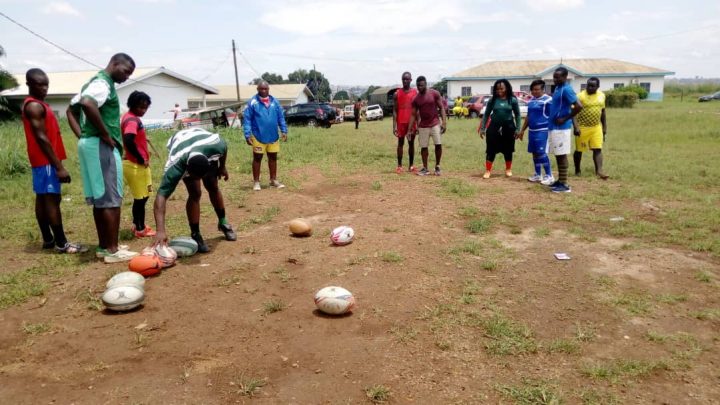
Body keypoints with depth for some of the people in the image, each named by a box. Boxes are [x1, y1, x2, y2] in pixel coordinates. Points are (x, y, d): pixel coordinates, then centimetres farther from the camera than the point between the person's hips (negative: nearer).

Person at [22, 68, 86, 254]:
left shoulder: (37, 104, 17)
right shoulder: (34, 106, -15)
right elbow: (42, 138, -21)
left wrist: (57, 163, 19)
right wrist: (59, 166, -22)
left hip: (42, 160, 10)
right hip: (46, 160, -10)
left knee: (42, 198, 12)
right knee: (52, 199, -9)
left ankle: (48, 239, 19)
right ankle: (61, 243, -6)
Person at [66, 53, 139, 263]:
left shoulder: (94, 82, 20)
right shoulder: (103, 83, -11)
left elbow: (72, 110, 24)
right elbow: (87, 104, -31)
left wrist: (83, 136, 14)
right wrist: (106, 135, -22)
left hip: (89, 144, 10)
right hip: (101, 146, -10)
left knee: (99, 198, 12)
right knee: (111, 199, -6)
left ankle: (103, 245, 18)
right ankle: (112, 250, -2)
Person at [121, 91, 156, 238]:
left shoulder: (130, 117, 12)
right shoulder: (132, 120, -18)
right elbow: (129, 141, -32)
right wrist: (141, 159, -22)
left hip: (137, 164, 10)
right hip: (136, 165, -10)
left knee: (141, 197, 18)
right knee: (141, 197, 1)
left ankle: (137, 225, 28)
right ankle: (140, 229, 12)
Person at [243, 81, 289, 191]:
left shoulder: (274, 101, 3)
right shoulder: (253, 102, -8)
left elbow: (281, 117, 9)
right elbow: (247, 119, -8)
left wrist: (284, 130, 3)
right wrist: (247, 135, -14)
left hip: (273, 136, 4)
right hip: (258, 136, -4)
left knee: (273, 158, 13)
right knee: (257, 159, 6)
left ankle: (274, 180, 26)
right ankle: (256, 182, 15)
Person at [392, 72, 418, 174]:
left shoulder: (415, 93, 4)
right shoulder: (397, 94, 0)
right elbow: (395, 110, -1)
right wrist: (394, 126, -9)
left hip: (412, 122, 2)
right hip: (401, 122, -2)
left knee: (411, 143, 7)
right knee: (401, 143, 3)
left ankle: (411, 166, 12)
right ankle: (399, 166, 6)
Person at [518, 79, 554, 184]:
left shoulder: (548, 100, -9)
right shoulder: (531, 100, 14)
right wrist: (522, 130, 21)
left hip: (542, 131, -8)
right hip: (532, 131, 8)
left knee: (542, 153, -10)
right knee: (535, 153, 10)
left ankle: (549, 176, -2)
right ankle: (537, 175, 20)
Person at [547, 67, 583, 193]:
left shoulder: (566, 89, -17)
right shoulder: (558, 88, 12)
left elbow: (579, 106, -25)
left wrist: (566, 119, -18)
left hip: (561, 128, -10)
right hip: (554, 127, 10)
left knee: (562, 155, -5)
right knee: (558, 155, 14)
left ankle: (564, 184, 0)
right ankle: (560, 181, 22)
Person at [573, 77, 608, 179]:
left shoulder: (602, 95, 5)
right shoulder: (580, 96, -12)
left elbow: (602, 112, 14)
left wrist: (604, 127, 14)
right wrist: (576, 126, -28)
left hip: (596, 127, 4)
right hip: (582, 128, -4)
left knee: (598, 149, -5)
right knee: (579, 150, 7)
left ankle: (599, 171, -8)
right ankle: (577, 170, 23)